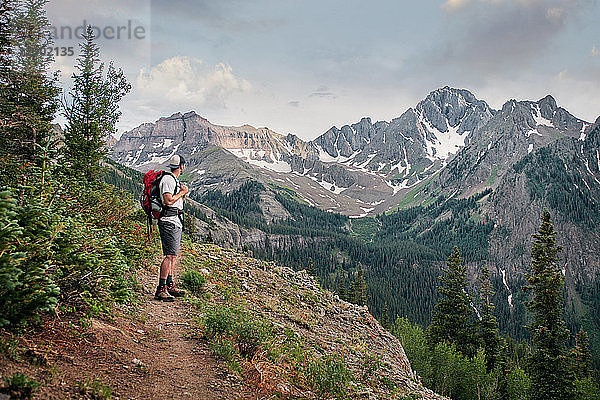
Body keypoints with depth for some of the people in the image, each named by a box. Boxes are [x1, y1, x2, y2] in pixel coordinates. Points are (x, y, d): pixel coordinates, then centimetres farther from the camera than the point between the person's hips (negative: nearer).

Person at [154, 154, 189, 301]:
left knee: (173, 255, 12)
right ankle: (161, 289, -11)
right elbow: (168, 201, -23)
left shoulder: (175, 180, 20)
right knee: (170, 255, -13)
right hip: (169, 221, -10)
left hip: (176, 222, 10)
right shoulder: (167, 180, -12)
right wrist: (182, 192, -10)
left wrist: (183, 195, 10)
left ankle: (170, 285, 19)